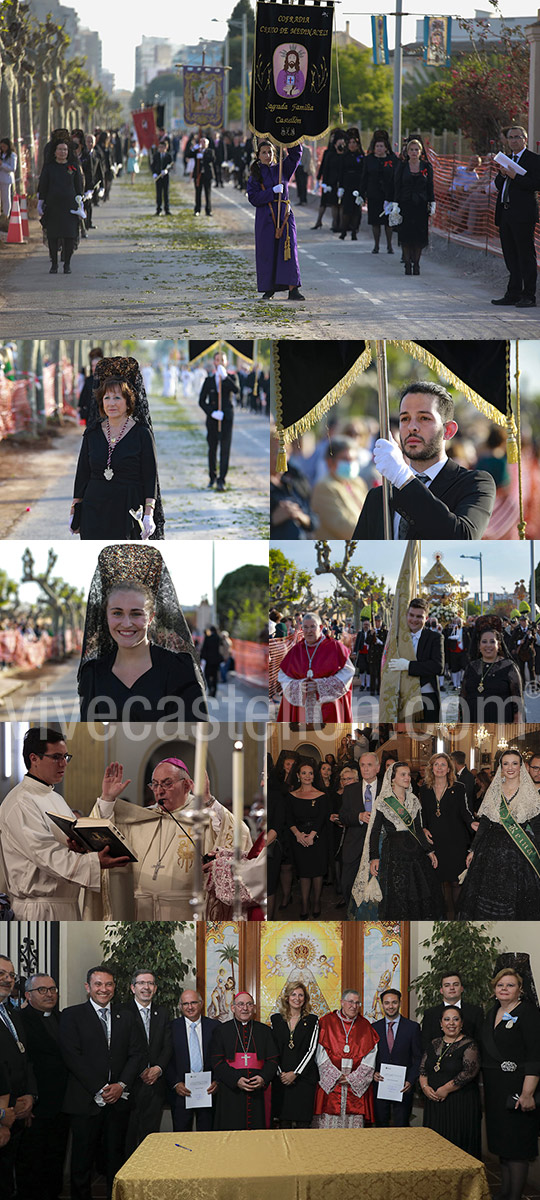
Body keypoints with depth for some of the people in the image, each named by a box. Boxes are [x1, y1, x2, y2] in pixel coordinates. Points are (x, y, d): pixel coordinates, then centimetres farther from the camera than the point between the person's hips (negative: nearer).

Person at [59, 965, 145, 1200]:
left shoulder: (126, 1017, 13)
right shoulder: (72, 1015, 0)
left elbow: (138, 1053, 6)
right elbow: (72, 1056, -9)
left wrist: (121, 1085, -9)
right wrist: (99, 1089, -13)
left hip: (119, 1099, 3)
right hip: (86, 1100, -3)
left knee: (116, 1157, 6)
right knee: (82, 1161, 2)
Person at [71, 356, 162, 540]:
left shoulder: (142, 433, -2)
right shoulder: (92, 433, 9)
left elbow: (151, 477, -3)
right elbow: (82, 474, 13)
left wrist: (149, 514, -12)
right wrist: (75, 511, 11)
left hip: (128, 513, -3)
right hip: (94, 511, 3)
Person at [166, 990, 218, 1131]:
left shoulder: (214, 1026, 5)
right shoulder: (172, 1027, 2)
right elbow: (166, 1060, 1)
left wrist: (217, 1081, -7)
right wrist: (176, 1084, -10)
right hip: (181, 1091, -1)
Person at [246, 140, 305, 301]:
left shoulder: (282, 169, 11)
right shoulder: (255, 175, 6)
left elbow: (296, 154, 10)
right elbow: (253, 198, -4)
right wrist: (272, 191, -14)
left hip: (284, 214, 1)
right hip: (265, 217, -1)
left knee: (288, 249, -7)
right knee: (267, 251, -1)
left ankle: (293, 289, -11)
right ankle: (269, 289, 9)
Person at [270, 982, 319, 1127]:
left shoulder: (312, 1020, 5)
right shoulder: (276, 1019, 9)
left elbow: (312, 1049, -1)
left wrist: (295, 1073, -9)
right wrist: (280, 1073, -5)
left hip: (304, 1076, -1)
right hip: (281, 1077, 1)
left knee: (302, 1122, -4)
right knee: (283, 1122, 1)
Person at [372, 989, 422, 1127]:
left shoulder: (412, 1027, 1)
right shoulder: (374, 1027, 7)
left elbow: (418, 1058, 1)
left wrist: (411, 1081, -10)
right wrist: (373, 1073, -7)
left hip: (403, 1087, -2)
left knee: (401, 1127, -1)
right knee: (381, 1126, 6)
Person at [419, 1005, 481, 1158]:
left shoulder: (469, 1045, -4)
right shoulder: (435, 1044, 13)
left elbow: (469, 1071, -15)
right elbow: (422, 1069, 13)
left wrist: (445, 1089, -16)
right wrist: (425, 1086, -6)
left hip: (461, 1104, -5)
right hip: (434, 1103, 5)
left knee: (458, 1143, -5)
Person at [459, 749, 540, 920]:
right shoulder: (493, 791, 8)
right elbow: (484, 823, 10)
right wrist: (473, 850, 7)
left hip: (519, 853, -3)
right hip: (492, 850, 3)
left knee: (514, 897, -2)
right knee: (488, 893, 2)